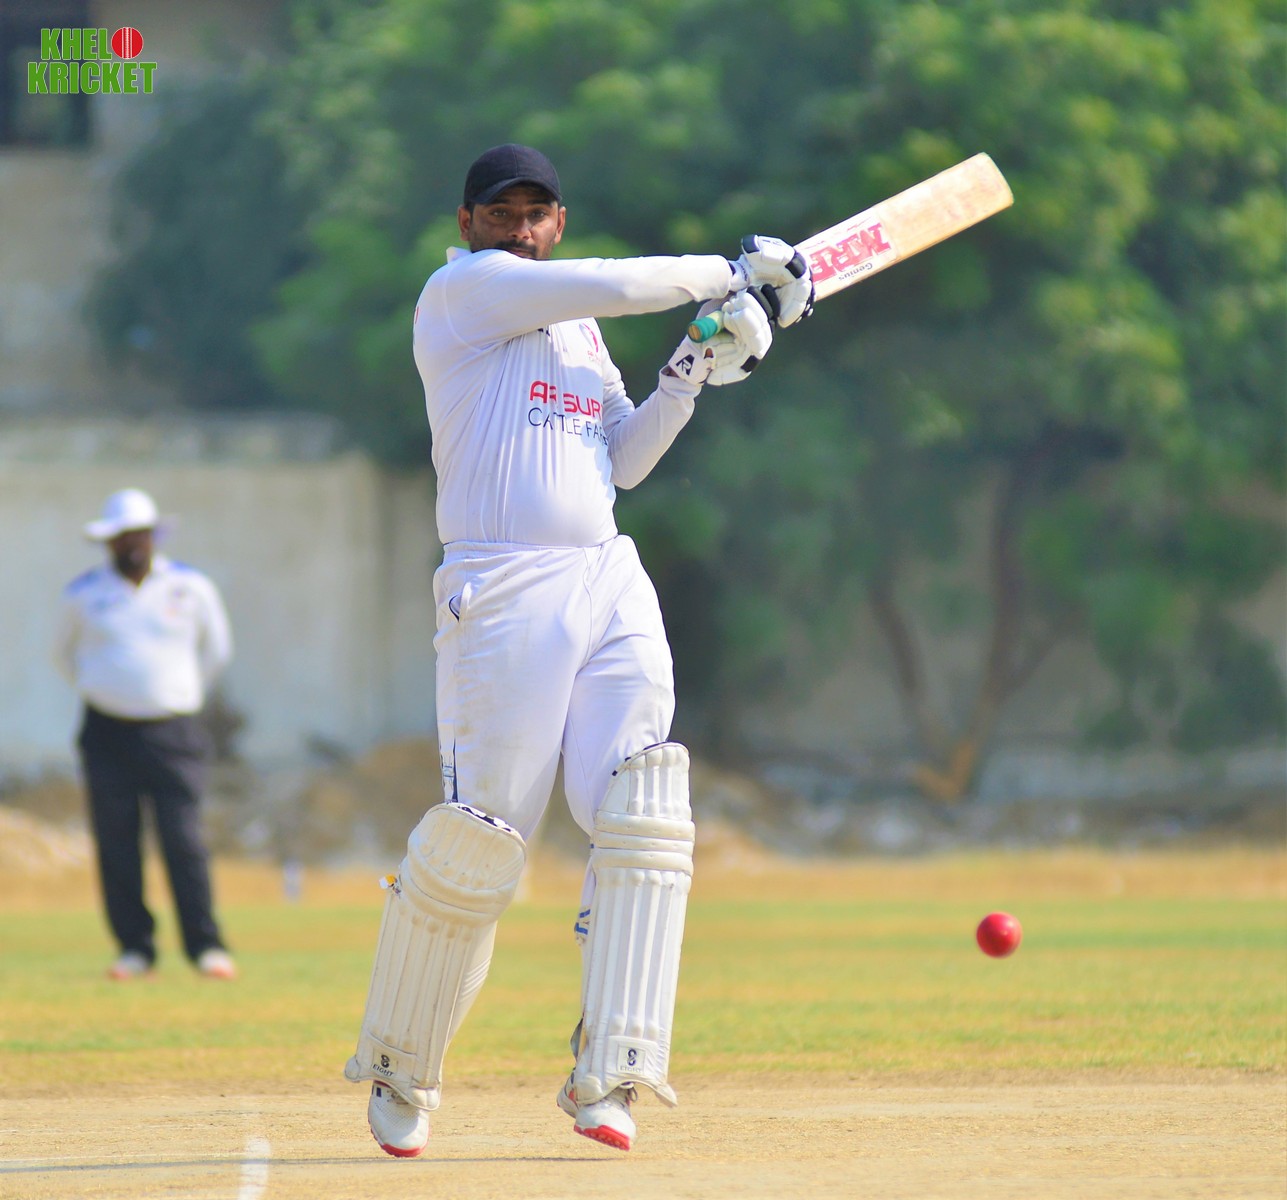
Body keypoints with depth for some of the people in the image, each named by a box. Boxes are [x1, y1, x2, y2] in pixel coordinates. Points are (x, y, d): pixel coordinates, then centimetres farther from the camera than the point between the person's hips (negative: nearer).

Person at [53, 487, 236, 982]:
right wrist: (97, 692, 12)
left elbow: (216, 650, 20)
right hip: (107, 732, 1)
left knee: (184, 841, -8)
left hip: (172, 732, -1)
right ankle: (134, 947, 6)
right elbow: (64, 654, 21)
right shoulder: (84, 593, 6)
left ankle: (206, 946, -5)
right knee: (116, 845, -1)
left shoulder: (191, 589, 6)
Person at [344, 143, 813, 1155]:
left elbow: (624, 462, 19)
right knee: (477, 838, -8)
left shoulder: (575, 324, 22)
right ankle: (399, 1071, 11)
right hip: (501, 595, -7)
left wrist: (697, 370, 8)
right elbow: (619, 285, -12)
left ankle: (608, 1076, -10)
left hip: (611, 587, 7)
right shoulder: (461, 291, -1)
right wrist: (723, 273, 0)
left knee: (643, 818, -9)